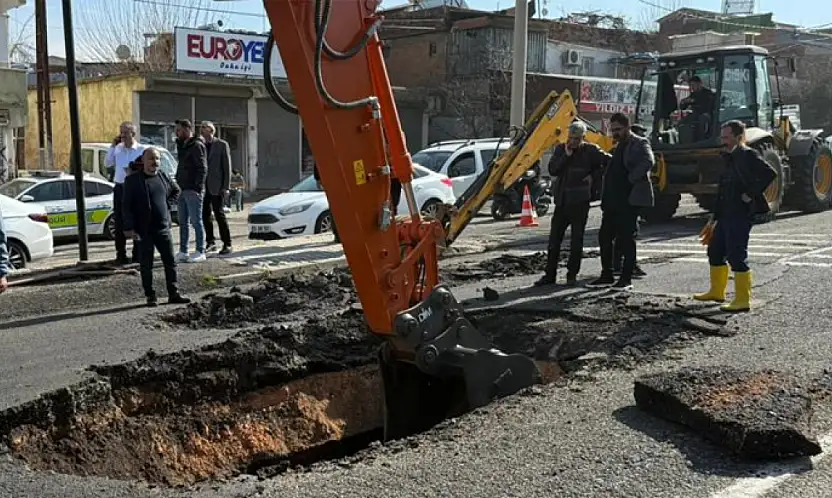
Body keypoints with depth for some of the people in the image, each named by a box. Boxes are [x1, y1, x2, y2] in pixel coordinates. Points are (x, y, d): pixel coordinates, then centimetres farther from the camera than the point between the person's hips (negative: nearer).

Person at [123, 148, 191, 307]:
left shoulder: (164, 176, 8)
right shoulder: (132, 180, -6)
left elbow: (177, 191, 27)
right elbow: (127, 206, -8)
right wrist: (129, 228, -13)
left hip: (163, 228, 4)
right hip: (143, 231, -4)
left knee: (170, 262, 5)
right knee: (146, 265, 3)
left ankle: (174, 293, 13)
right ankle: (150, 296, 12)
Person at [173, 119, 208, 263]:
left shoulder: (196, 145, -9)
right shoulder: (183, 146, 18)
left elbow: (202, 168, -16)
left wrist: (197, 187, -21)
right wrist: (178, 185, 12)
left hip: (192, 191, -9)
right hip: (182, 190, 9)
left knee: (196, 221, -5)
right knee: (183, 222, 10)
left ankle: (200, 252, 0)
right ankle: (183, 252, 16)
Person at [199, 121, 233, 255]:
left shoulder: (222, 145, -1)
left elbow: (227, 166, -5)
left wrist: (226, 187, -11)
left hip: (216, 187, -5)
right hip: (203, 186, 5)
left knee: (219, 214, -6)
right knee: (205, 215, 7)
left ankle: (227, 244, 1)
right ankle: (210, 242, 17)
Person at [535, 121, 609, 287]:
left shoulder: (590, 150, -3)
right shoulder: (560, 149, 7)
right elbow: (552, 170, -4)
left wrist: (593, 176, -5)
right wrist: (566, 155, -13)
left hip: (580, 202, -3)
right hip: (562, 201, 4)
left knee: (577, 240, 3)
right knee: (554, 239, 4)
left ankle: (572, 275, 11)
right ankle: (550, 274, 11)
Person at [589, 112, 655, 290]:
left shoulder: (640, 144, -6)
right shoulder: (619, 146, 20)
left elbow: (648, 162, -25)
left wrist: (630, 179, -20)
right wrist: (605, 198, 15)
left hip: (629, 201, -9)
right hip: (613, 201, 9)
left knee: (626, 239, -4)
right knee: (604, 237, 9)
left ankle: (626, 279, 3)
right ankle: (607, 275, 18)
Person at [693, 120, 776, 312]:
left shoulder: (748, 155, -11)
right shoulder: (730, 158, 17)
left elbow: (770, 173, -25)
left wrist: (751, 194, -21)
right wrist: (714, 217, 20)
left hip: (740, 215, -10)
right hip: (726, 215, 10)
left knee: (736, 256, -8)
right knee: (715, 251, 17)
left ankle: (743, 300, -1)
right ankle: (717, 291, 31)